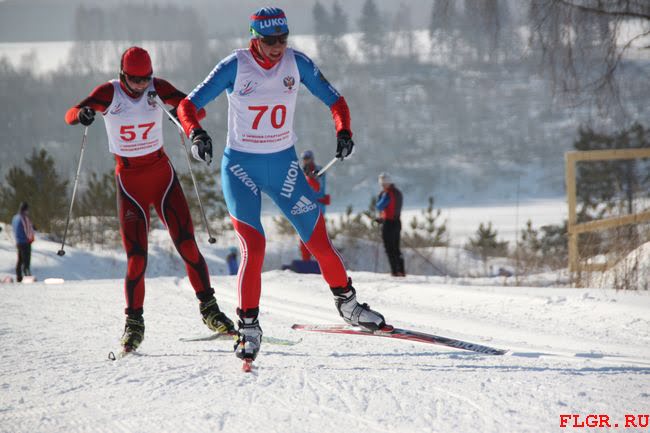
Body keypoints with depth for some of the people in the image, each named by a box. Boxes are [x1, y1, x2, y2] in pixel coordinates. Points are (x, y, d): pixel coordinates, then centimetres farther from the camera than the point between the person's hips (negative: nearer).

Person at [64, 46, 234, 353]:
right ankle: (134, 322, 5)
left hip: (162, 173, 2)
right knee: (136, 256, -9)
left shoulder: (156, 88, -5)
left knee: (187, 244, -7)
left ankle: (208, 308, 6)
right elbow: (70, 115, -20)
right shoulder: (109, 93, -10)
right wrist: (82, 114, -44)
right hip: (129, 180, -2)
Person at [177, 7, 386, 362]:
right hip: (241, 168, -3)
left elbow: (334, 100, 2)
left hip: (284, 165, 3)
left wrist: (343, 131, -18)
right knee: (254, 247, -17)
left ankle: (347, 303, 24)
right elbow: (188, 105, -13)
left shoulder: (296, 63, -6)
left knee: (319, 242, 1)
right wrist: (195, 133, -34)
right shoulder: (234, 67, -13)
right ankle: (248, 326, -5)